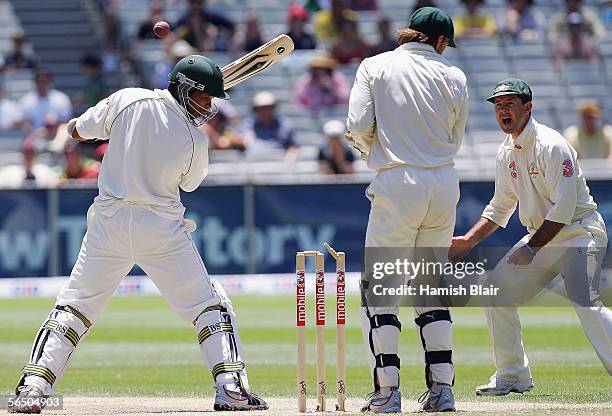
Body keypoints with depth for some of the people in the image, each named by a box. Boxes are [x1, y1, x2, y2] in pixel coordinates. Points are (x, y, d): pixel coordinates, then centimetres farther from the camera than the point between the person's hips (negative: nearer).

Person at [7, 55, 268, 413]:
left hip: (110, 222, 3)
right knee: (210, 304, 9)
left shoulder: (126, 100, -4)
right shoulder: (195, 140, -8)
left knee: (74, 306, 9)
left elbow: (76, 130, 9)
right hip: (162, 229, -2)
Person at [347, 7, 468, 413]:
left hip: (397, 182, -3)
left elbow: (359, 126, -6)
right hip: (444, 186, 3)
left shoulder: (375, 66, 2)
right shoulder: (454, 77, 5)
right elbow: (455, 142, 9)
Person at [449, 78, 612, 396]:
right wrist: (469, 241, 7)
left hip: (578, 234, -9)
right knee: (496, 292, 6)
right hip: (540, 236, 9)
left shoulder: (551, 146, -18)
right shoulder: (506, 152, 8)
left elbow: (564, 208, -22)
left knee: (586, 304, -27)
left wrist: (532, 248, -23)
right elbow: (500, 207, 18)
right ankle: (513, 376, 16)